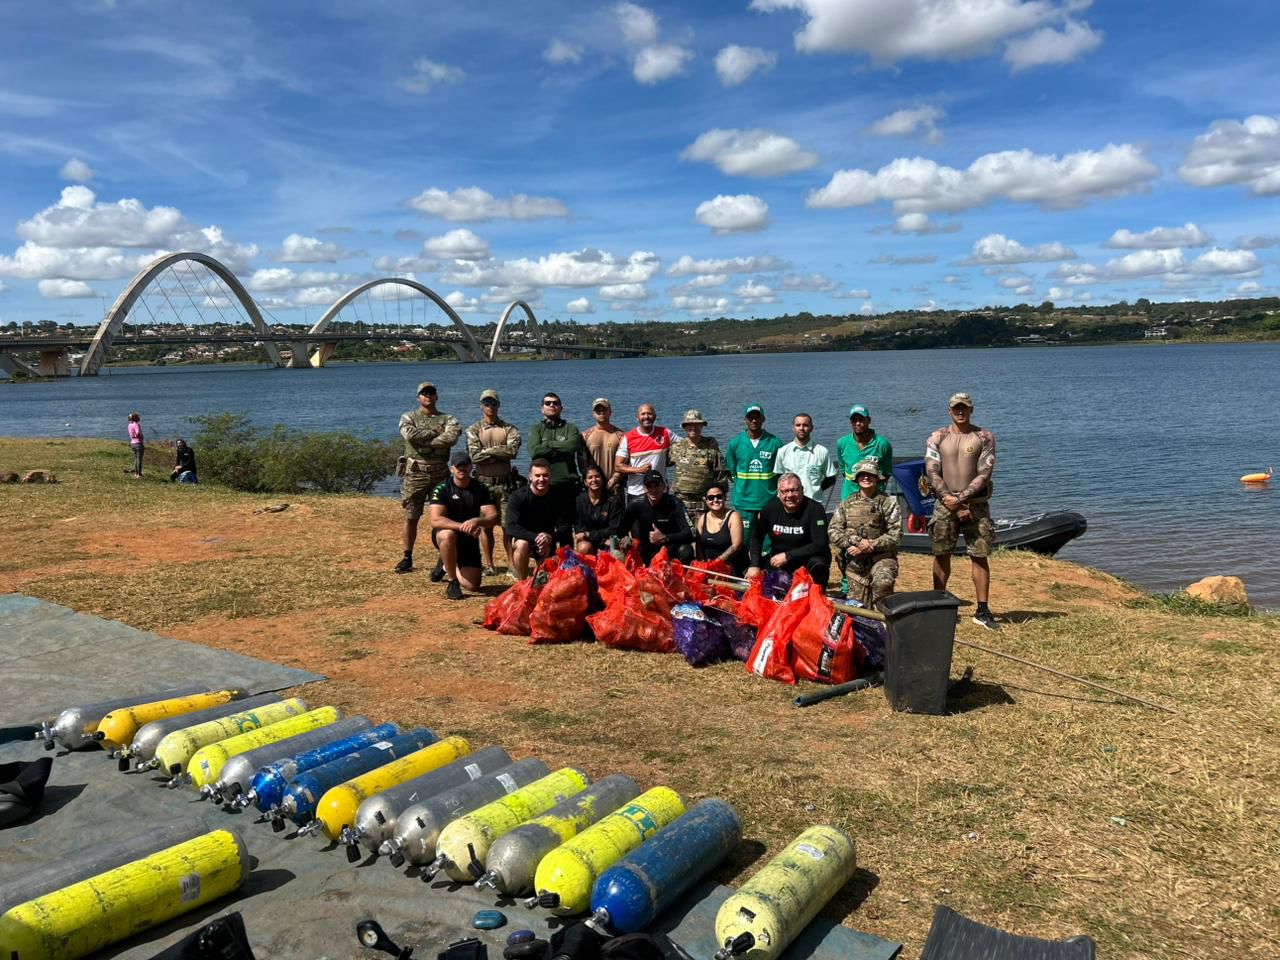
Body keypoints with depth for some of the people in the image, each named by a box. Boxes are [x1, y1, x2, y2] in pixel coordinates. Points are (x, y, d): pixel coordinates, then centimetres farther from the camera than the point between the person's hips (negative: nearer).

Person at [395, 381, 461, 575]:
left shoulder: (448, 419, 8)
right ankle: (407, 557, 16)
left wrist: (423, 440, -14)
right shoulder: (408, 417, 7)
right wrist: (436, 433, -9)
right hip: (415, 473, 0)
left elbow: (452, 437, -14)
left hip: (440, 474, 1)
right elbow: (410, 435, -16)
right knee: (411, 517, 5)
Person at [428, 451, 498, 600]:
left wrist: (477, 521, -36)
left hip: (469, 539, 3)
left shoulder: (480, 489, -4)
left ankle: (449, 570, 29)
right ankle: (452, 582, -22)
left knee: (473, 586, -7)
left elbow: (493, 517, -14)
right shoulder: (442, 489, -14)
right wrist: (462, 526, -40)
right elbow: (435, 520, -26)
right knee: (448, 535, -41)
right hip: (444, 535, -3)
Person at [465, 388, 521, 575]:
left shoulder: (509, 428, 6)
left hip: (505, 482, 0)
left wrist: (488, 450, -11)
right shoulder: (473, 430, 5)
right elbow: (475, 456, -11)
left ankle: (511, 563, 6)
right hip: (484, 482, 0)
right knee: (485, 525, 4)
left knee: (508, 525, 0)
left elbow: (513, 450, -12)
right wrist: (501, 453, -10)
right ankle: (489, 565, 12)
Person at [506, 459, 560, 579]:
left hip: (547, 543, 3)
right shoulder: (517, 497, -20)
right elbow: (511, 528, -28)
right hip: (523, 537, -3)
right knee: (522, 544, -36)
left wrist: (550, 538, -31)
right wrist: (535, 537, -40)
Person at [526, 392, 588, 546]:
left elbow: (573, 445, -12)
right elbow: (534, 451, -9)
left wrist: (547, 444, -5)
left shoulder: (570, 429, 10)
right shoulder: (536, 429, 10)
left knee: (565, 529, 3)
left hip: (567, 486, 0)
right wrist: (561, 449, -6)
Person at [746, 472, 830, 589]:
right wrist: (754, 565, -11)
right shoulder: (770, 508, -6)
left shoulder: (814, 509, -18)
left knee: (818, 566, -35)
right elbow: (756, 537, 3)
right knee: (749, 574, -13)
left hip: (808, 558, -4)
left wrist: (787, 556, -25)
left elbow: (820, 544, -22)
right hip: (777, 559, 4)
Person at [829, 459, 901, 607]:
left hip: (881, 557, -2)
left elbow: (895, 534, -6)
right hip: (854, 561, 3)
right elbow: (834, 533, 0)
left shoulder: (888, 502, 2)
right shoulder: (846, 504, 10)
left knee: (883, 583, -33)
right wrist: (857, 542, -15)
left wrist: (870, 546, -15)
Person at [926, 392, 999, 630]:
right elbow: (932, 473, -4)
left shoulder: (984, 437, 1)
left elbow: (984, 474, -6)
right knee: (941, 554, 6)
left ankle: (982, 611, 6)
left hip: (976, 504, -1)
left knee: (980, 555, 0)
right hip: (945, 504, 1)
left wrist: (960, 498, -15)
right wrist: (953, 504, -11)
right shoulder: (937, 437, 3)